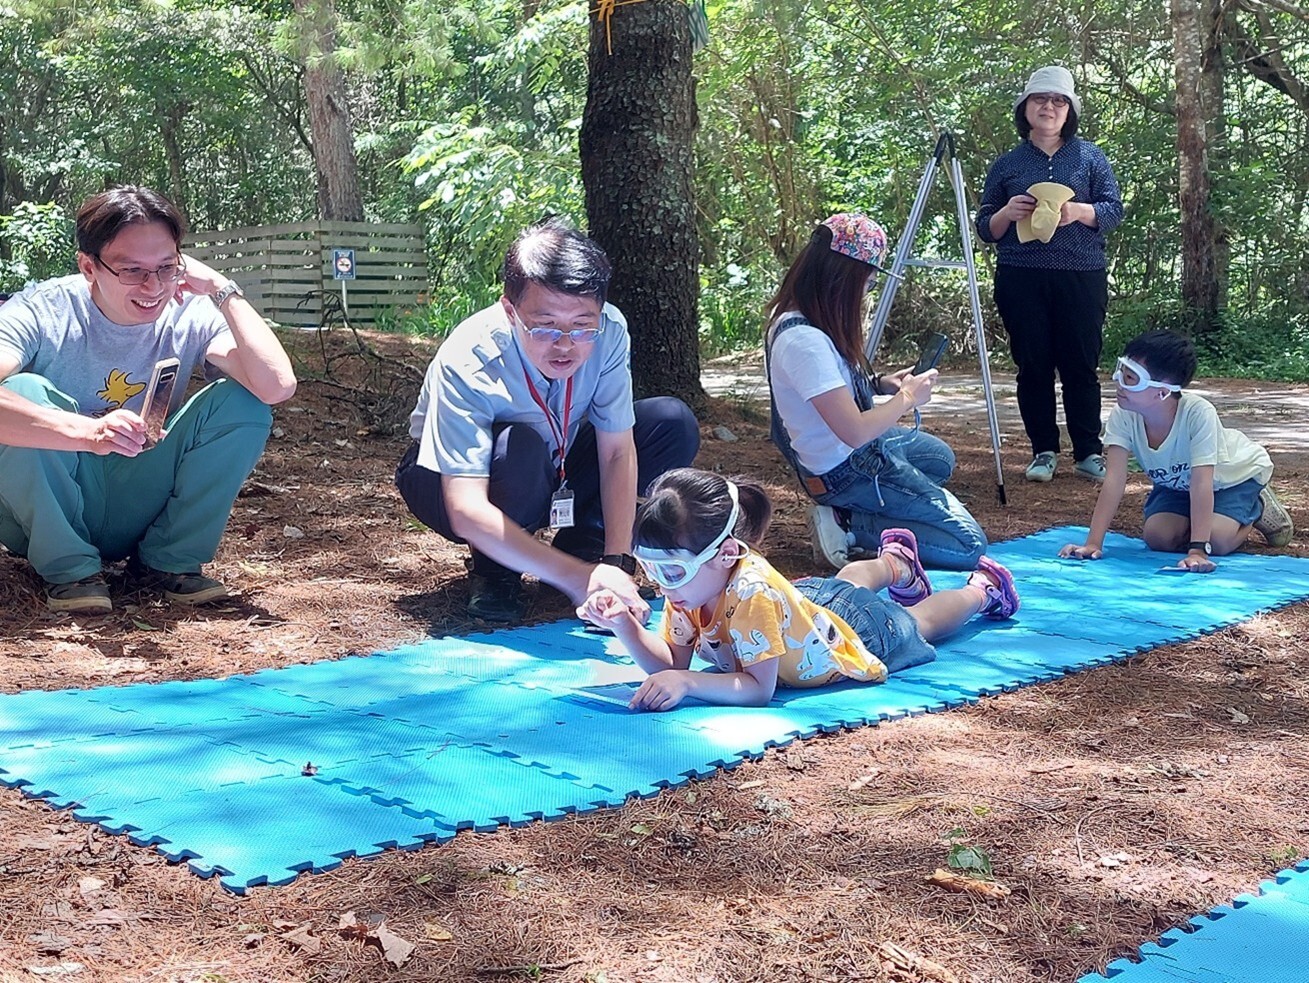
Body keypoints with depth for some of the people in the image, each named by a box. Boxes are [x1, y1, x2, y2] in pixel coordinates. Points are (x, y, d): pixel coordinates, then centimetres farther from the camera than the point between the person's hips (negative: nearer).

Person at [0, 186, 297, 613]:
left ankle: (168, 559, -3)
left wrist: (223, 290, -23)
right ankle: (68, 566, -12)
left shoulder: (191, 316, -11)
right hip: (45, 513, -2)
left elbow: (277, 386, -28)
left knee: (242, 402, -18)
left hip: (142, 511, 2)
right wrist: (89, 432, -51)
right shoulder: (43, 312, -19)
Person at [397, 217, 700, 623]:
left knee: (675, 424, -14)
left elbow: (618, 451, -17)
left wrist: (617, 563, -27)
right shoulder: (467, 362, -36)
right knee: (521, 448, -38)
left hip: (554, 472, 5)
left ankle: (581, 544, 0)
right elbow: (466, 512, -42)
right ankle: (493, 572, -10)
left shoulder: (608, 331, -25)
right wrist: (575, 577, -49)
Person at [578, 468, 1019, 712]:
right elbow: (669, 661, -24)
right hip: (811, 599, 5)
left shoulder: (751, 592, -49)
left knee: (917, 623, 28)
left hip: (863, 638, -5)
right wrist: (625, 626, -40)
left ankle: (981, 587, 56)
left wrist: (687, 682, -60)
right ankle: (897, 561, 69)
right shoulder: (691, 582, -28)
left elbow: (759, 688, -48)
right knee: (846, 580, 39)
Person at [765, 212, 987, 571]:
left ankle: (849, 511, 16)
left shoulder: (791, 315, -2)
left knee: (941, 457, 36)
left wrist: (879, 384, 0)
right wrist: (907, 398, -15)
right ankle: (848, 525, -5)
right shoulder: (803, 340, -32)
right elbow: (855, 432, -31)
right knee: (969, 544, -8)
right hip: (847, 471, -10)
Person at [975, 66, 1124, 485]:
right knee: (1033, 367, 1)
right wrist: (1007, 213, -8)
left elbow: (1114, 210, 4)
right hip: (1021, 279, 1)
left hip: (1081, 277, -1)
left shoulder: (1090, 157, 11)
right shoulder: (1007, 164, 13)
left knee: (1081, 366, -1)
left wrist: (1079, 211, -15)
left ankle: (1089, 452, 6)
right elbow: (985, 228, 14)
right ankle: (1044, 452, 9)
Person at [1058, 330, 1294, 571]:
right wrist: (1093, 543, -40)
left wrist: (1198, 550, -49)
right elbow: (1114, 480, -32)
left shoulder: (1198, 413, -40)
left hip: (1234, 474, -4)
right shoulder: (1123, 415, -29)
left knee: (1217, 539, -26)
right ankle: (1198, 515, 14)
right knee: (1159, 537, -19)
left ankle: (1257, 508, 7)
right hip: (1178, 481, 4)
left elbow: (1202, 482, -43)